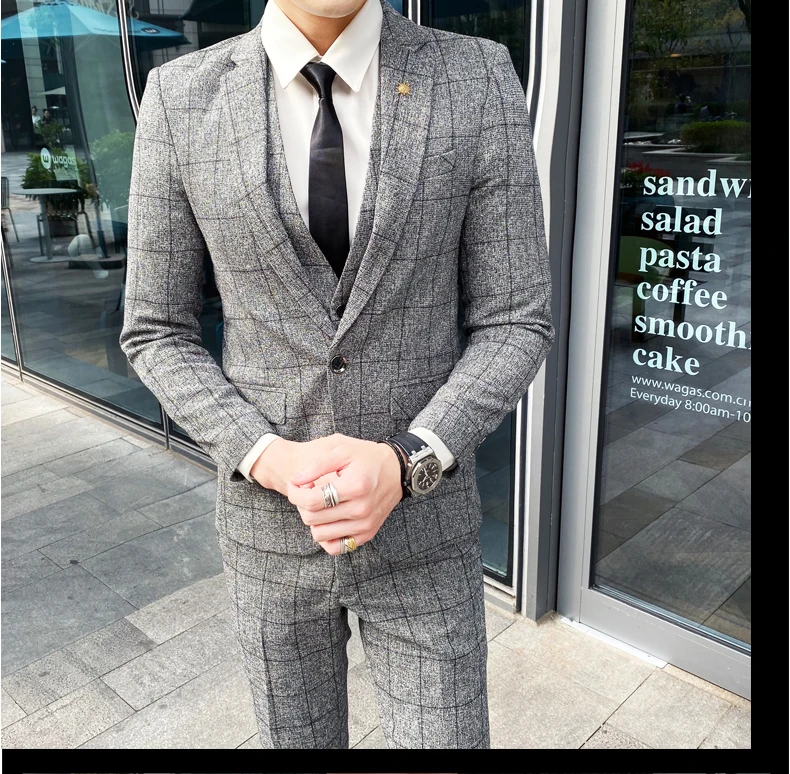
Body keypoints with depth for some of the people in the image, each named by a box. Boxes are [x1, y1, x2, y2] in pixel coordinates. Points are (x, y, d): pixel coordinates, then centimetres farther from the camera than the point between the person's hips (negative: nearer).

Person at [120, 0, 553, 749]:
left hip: (420, 527, 0)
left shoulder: (479, 81, -10)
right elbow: (157, 336, -2)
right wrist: (272, 462, -19)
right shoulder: (182, 97, -8)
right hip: (270, 526, 1)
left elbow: (514, 326, -7)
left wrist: (401, 467, -24)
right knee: (302, 742, 22)